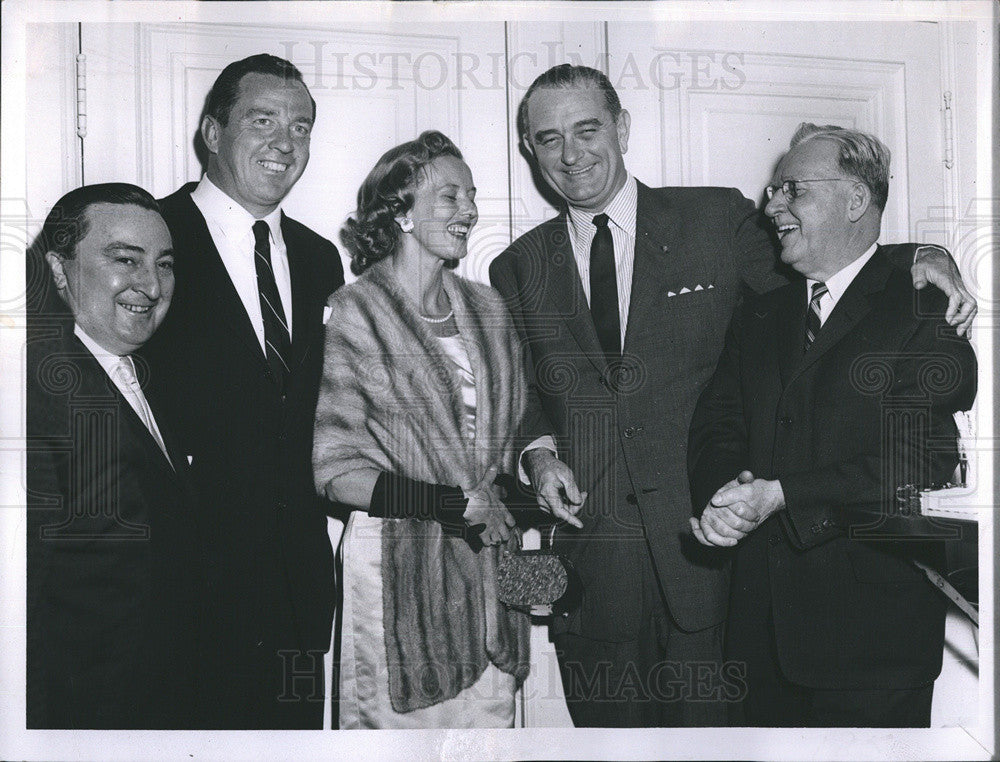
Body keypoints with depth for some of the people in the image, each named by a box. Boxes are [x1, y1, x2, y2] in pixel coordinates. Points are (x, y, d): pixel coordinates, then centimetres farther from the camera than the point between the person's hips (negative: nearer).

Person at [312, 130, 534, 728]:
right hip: (395, 566, -5)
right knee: (399, 723, 2)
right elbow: (335, 469, -10)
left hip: (488, 560, 5)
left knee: (489, 715, 8)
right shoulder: (351, 313, -7)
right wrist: (454, 504, -14)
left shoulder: (487, 307, 11)